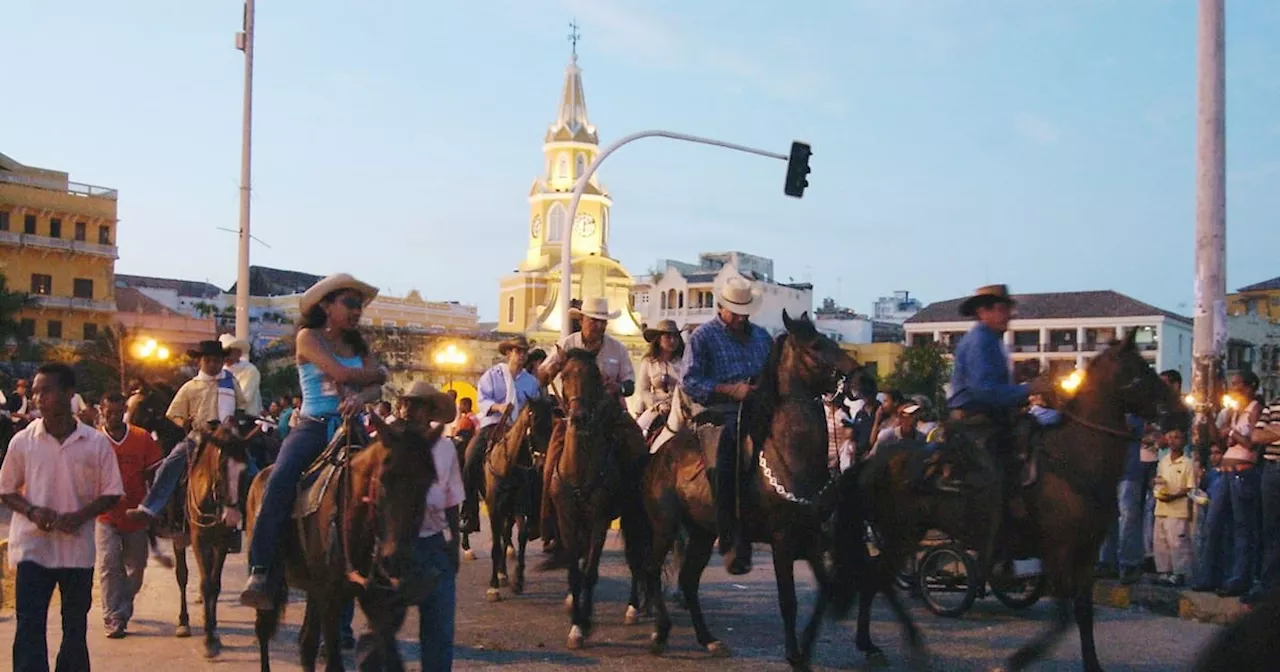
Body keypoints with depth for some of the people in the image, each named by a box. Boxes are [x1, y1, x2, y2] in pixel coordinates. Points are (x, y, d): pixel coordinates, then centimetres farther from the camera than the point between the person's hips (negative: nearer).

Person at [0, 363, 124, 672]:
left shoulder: (96, 443, -3)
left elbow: (111, 493, 2)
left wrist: (80, 516, -15)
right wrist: (32, 512, -13)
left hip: (78, 546, 1)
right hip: (33, 547, 0)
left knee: (76, 626, 12)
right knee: (29, 626, -5)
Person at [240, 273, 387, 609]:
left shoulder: (358, 344, 18)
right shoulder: (309, 337, 3)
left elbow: (376, 388, 4)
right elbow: (341, 374, -11)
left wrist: (362, 396, -20)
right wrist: (378, 373, 6)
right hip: (313, 427, -4)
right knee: (280, 482, -30)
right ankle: (259, 572, -30)